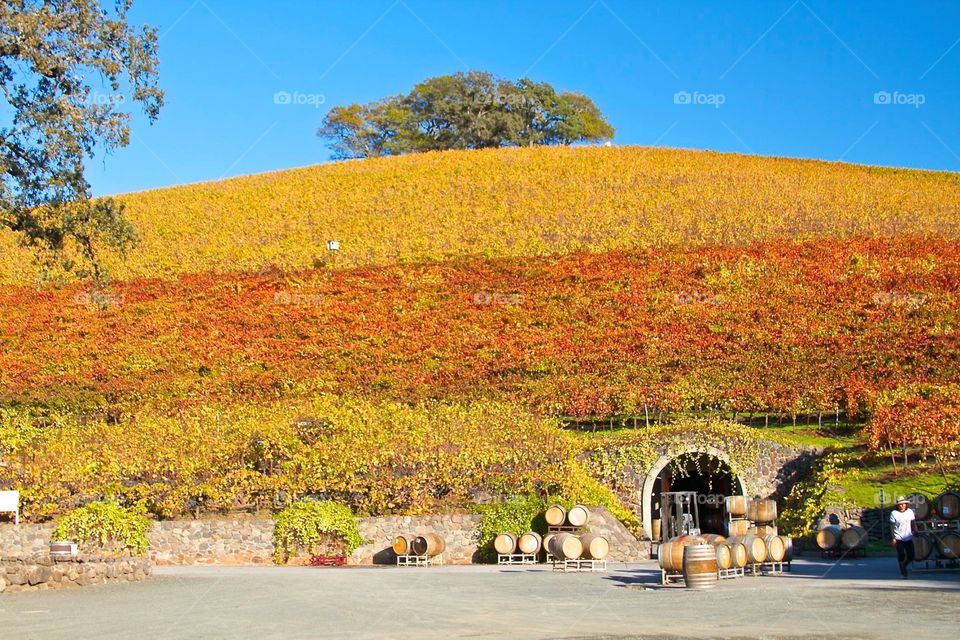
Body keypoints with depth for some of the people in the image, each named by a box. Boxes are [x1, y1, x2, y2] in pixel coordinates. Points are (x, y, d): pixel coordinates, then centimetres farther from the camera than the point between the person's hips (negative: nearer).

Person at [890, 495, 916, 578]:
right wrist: (893, 538, -10)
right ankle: (903, 572, 11)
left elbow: (912, 524, 9)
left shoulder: (910, 512, 0)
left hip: (909, 538, 3)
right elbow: (892, 527, -6)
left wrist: (914, 533, 5)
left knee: (911, 556, 3)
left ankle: (903, 565, 31)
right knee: (901, 556, -4)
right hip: (899, 539, -3)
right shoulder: (894, 513, -9)